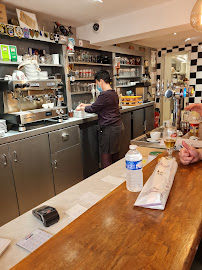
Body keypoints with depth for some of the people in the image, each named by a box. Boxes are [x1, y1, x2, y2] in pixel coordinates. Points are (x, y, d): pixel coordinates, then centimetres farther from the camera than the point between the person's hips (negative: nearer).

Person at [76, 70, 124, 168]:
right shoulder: (113, 93, 12)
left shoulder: (105, 95, -18)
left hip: (109, 129, -10)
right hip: (118, 126, 10)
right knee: (115, 155, 17)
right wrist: (86, 105, 24)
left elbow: (93, 109, -8)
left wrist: (81, 108, 9)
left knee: (106, 156, 0)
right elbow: (98, 105, 22)